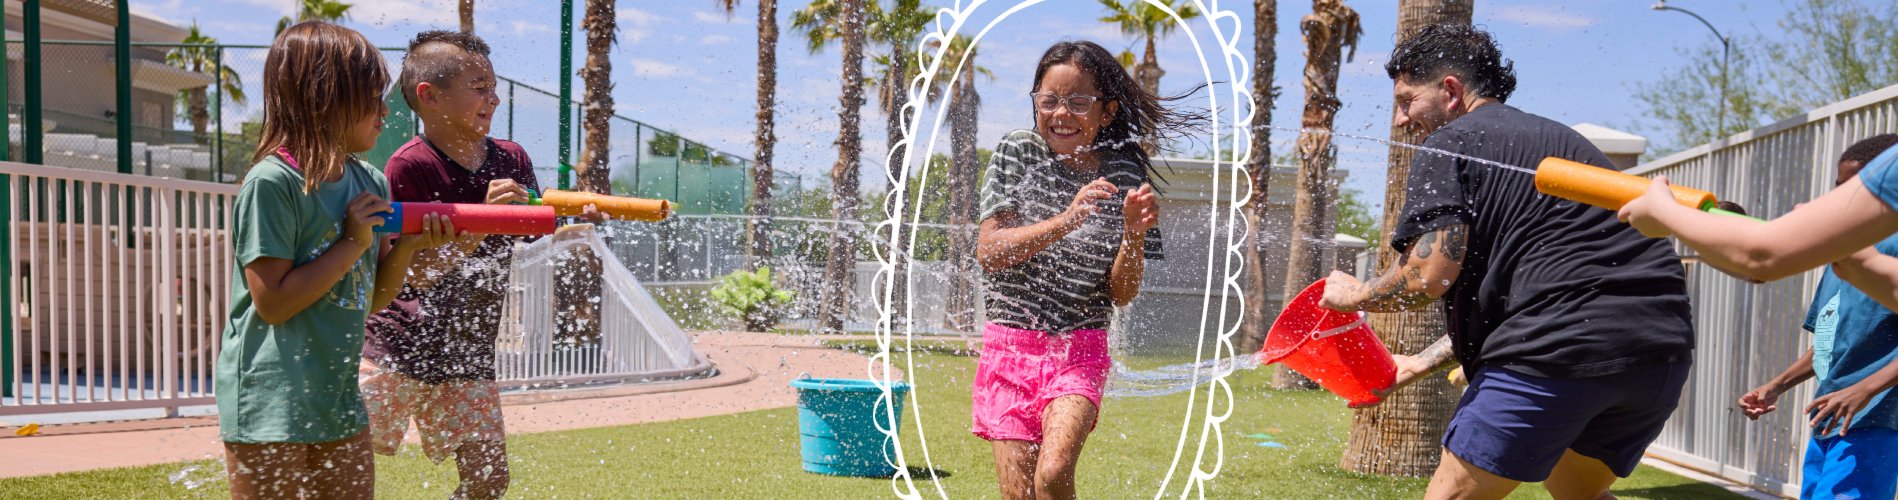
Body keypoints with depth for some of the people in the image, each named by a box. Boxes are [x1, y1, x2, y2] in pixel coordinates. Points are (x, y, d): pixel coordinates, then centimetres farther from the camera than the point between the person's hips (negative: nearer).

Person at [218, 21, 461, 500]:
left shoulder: (369, 183, 6)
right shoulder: (272, 182, -15)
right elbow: (273, 303, -18)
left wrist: (406, 247, -6)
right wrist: (353, 244, -17)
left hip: (338, 396, 7)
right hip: (270, 404, -7)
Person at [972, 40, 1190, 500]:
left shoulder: (1125, 176, 1)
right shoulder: (1017, 152, 0)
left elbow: (1122, 294, 0)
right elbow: (988, 252, -10)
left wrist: (1134, 234, -18)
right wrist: (1065, 221, -22)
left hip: (1080, 349, 0)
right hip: (1010, 343, 0)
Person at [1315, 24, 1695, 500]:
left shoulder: (1449, 144, 2)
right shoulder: (1558, 138, 28)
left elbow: (1430, 276, -11)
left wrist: (1355, 295, 10)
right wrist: (1419, 363, 29)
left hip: (1559, 349, -9)